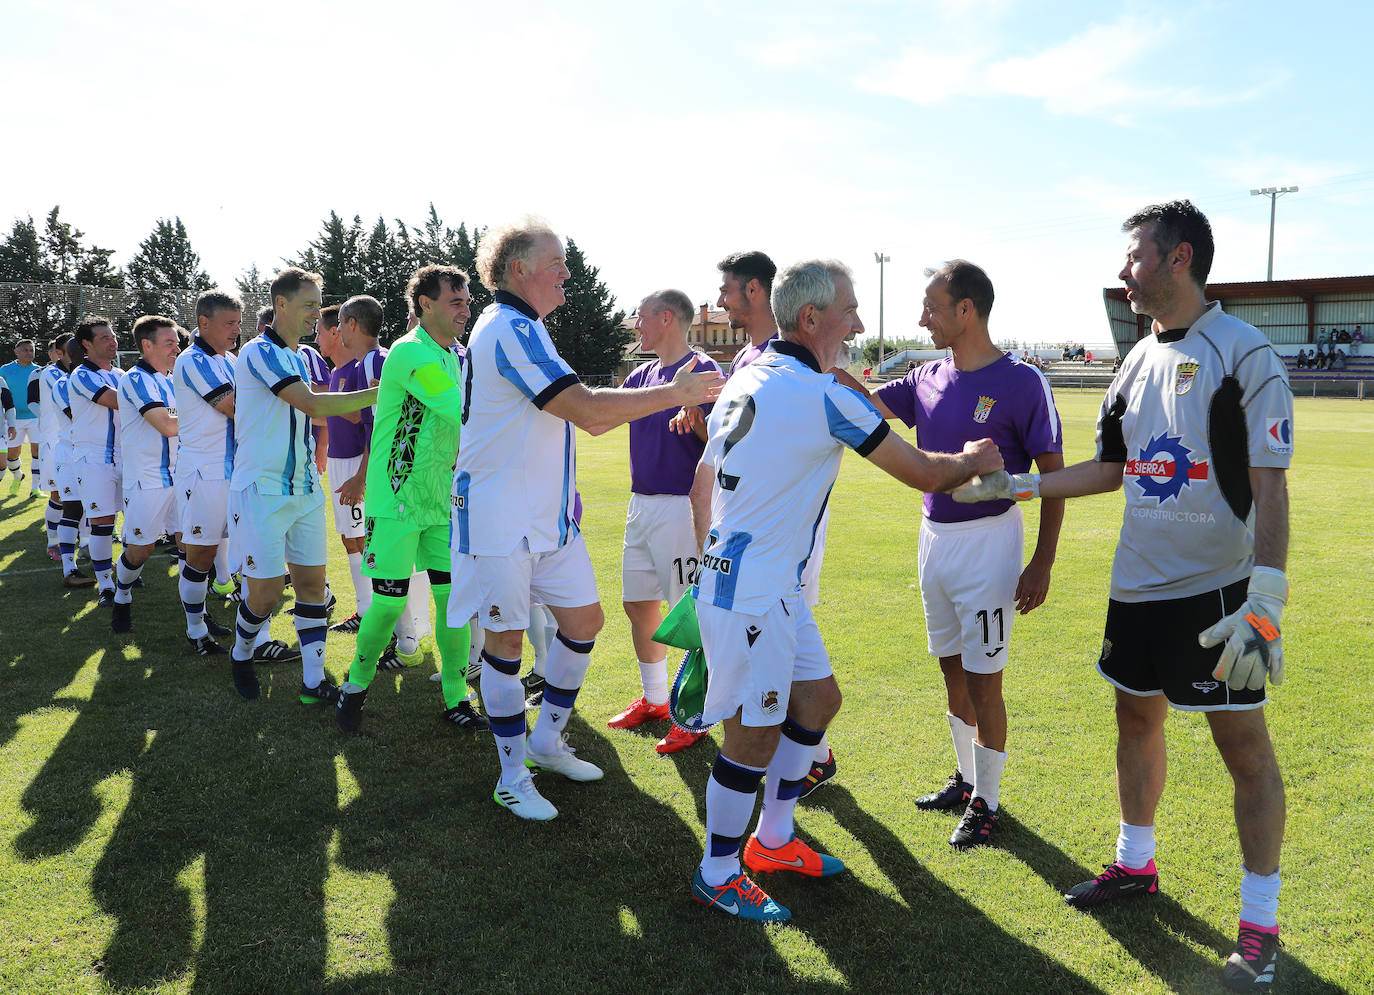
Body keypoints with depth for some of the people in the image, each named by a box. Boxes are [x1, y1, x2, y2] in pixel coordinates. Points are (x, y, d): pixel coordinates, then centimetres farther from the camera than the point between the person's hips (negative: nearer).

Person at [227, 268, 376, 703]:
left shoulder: (300, 356, 15)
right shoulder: (260, 352, -13)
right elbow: (313, 404, -24)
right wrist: (380, 392, -24)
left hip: (304, 488, 8)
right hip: (262, 491, -7)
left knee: (312, 582, 4)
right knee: (266, 589, -2)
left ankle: (314, 681, 9)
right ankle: (241, 654, 27)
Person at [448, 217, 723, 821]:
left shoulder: (520, 329, 18)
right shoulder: (511, 330, -17)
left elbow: (583, 418, 17)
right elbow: (587, 409, -26)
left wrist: (670, 399, 7)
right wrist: (673, 393, -17)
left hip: (548, 515, 10)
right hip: (500, 518, -10)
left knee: (583, 620, 12)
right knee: (507, 639, 1)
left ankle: (547, 740, 29)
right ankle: (513, 778, 14)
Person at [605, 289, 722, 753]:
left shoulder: (702, 371, -11)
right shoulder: (641, 375, 14)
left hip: (682, 507, -9)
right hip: (641, 503, 9)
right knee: (638, 603, 15)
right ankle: (654, 699, 32)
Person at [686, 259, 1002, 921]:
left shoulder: (745, 380, 10)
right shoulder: (823, 395, -17)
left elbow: (701, 486, 18)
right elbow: (922, 474, -9)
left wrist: (712, 560, 26)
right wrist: (973, 461, 11)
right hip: (750, 596, -10)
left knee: (817, 698, 19)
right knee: (755, 736, 1)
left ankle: (773, 840, 32)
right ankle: (717, 875, 18)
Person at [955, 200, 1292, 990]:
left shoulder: (1245, 354, -12)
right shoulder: (1140, 362, 10)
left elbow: (1270, 488, -16)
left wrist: (1265, 604, -22)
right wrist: (1016, 486, 11)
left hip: (1217, 590, -7)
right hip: (1139, 587, 7)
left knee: (1246, 748, 1)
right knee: (1138, 721, 17)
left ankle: (1260, 923, 16)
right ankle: (1136, 864, 37)